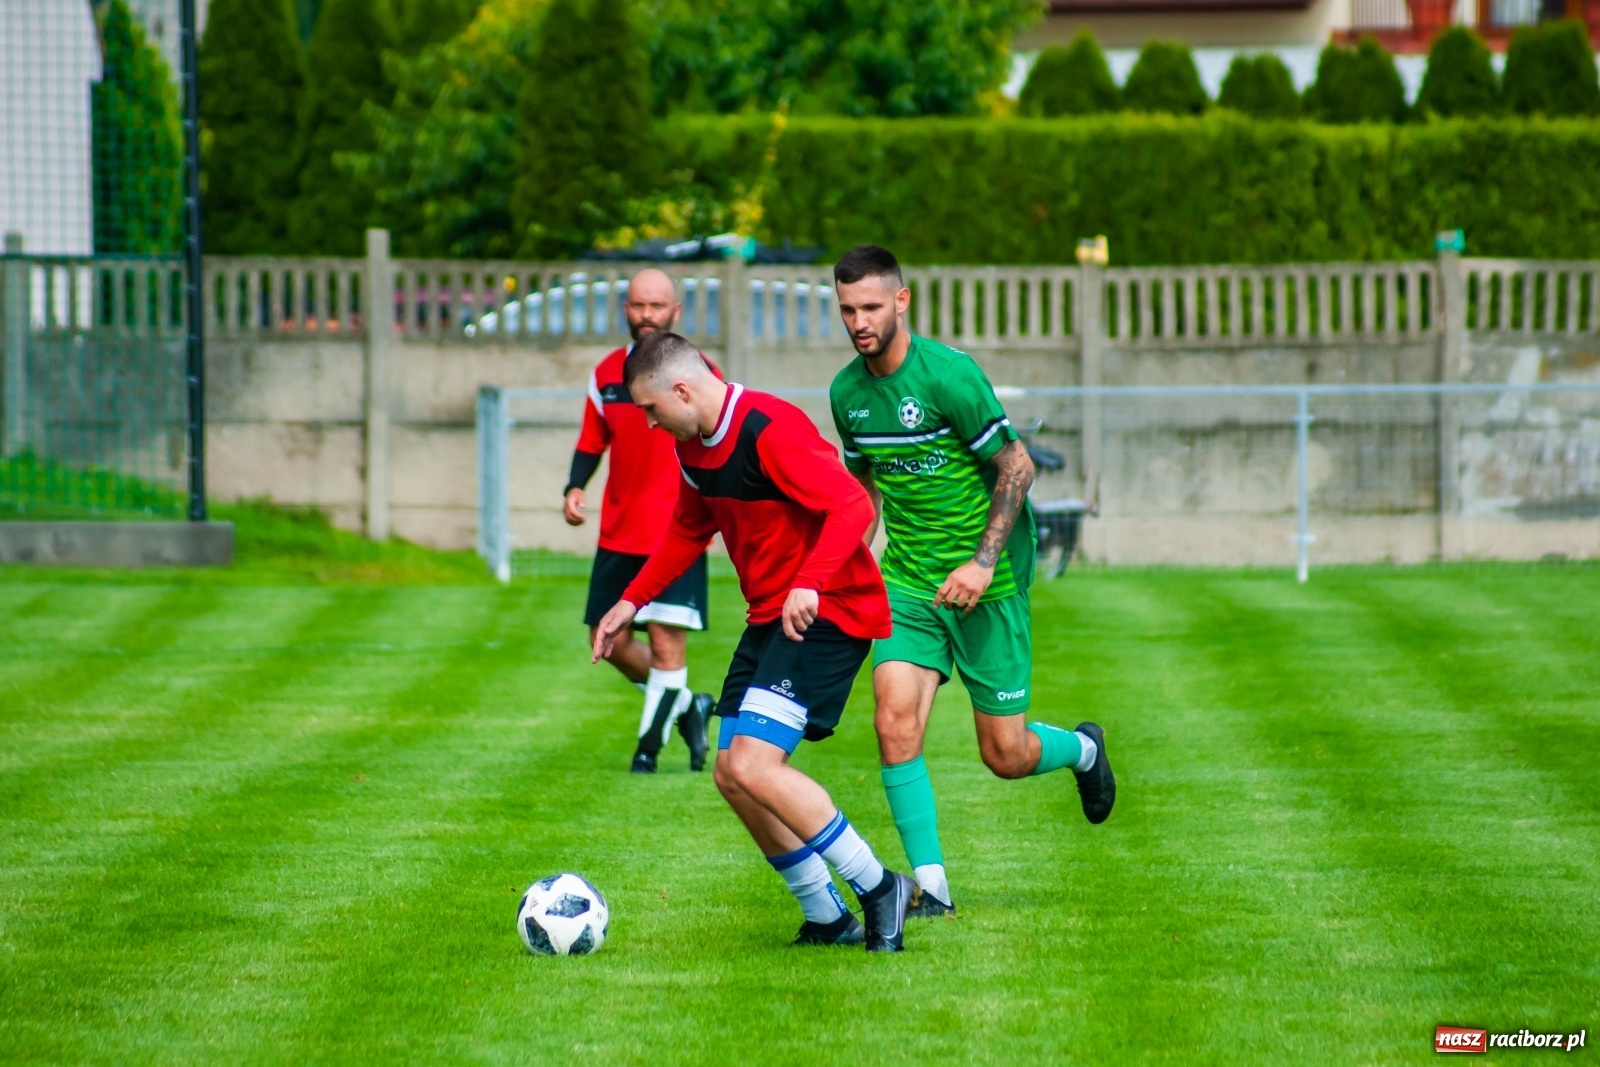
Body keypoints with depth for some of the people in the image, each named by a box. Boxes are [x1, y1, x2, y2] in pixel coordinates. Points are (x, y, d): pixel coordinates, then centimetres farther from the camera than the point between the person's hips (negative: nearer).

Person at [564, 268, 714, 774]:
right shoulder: (606, 375, 7)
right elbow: (592, 442, 16)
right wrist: (575, 488, -1)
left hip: (678, 534, -5)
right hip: (619, 533, 5)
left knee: (666, 641, -11)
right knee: (610, 641, 6)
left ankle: (649, 745, 2)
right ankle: (688, 705, 27)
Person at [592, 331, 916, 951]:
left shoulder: (770, 430, -22)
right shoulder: (693, 446, 8)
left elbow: (853, 507, -29)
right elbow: (688, 531, 26)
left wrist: (809, 585, -41)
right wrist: (632, 601, 20)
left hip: (826, 614, -10)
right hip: (769, 619, 10)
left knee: (753, 765, -20)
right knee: (732, 774, 5)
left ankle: (879, 889, -10)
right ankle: (827, 919, 15)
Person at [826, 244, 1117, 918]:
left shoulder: (948, 375, -18)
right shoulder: (847, 393, 2)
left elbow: (1016, 468, -14)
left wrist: (984, 562, -21)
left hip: (987, 583, -5)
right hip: (907, 582, 5)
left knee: (1005, 756, 1)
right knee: (895, 720, -16)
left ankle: (1083, 750, 37)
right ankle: (930, 887, -8)